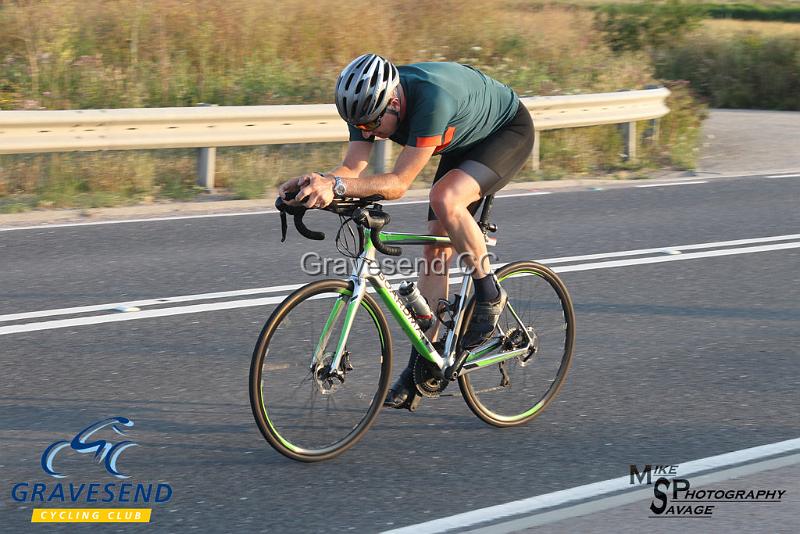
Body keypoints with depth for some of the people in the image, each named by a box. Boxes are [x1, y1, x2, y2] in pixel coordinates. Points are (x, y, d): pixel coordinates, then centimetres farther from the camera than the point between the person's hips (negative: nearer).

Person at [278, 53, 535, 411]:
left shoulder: (432, 99, -41)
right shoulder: (371, 102, -20)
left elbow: (398, 184, -42)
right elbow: (351, 168, -22)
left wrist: (337, 186, -53)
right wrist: (318, 181, -42)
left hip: (510, 133, -8)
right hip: (464, 144, 8)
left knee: (445, 198, -33)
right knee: (436, 249, 1)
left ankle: (488, 294, -11)